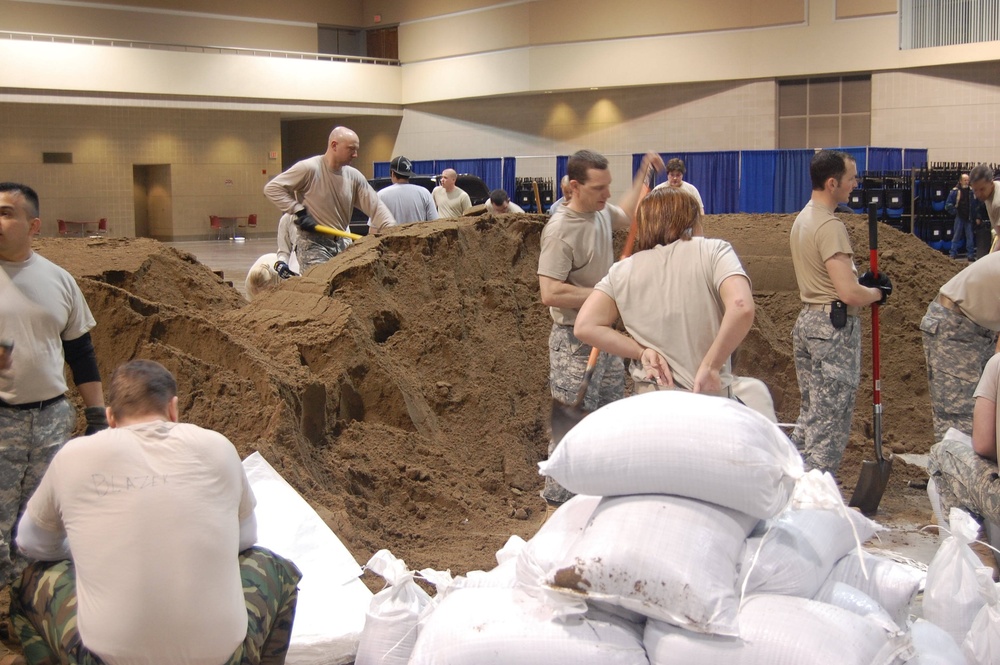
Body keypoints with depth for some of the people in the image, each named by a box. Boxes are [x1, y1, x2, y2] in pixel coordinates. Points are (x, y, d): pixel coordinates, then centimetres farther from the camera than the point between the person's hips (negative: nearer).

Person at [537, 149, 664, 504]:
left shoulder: (602, 211, 3)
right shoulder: (560, 229, -22)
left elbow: (625, 215, 30)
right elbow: (550, 293, -29)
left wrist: (643, 175, 22)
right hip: (575, 342, -9)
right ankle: (558, 496, 11)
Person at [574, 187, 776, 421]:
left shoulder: (621, 272, 7)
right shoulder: (713, 252, -2)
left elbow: (585, 327, -2)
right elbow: (741, 308, -19)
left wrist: (641, 351, -5)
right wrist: (710, 365, -14)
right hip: (711, 401, -4)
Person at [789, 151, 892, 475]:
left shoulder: (802, 219, 12)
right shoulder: (830, 226, -19)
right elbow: (848, 294, -24)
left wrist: (862, 281, 10)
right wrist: (878, 292, -4)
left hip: (807, 320, 10)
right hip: (834, 327, -10)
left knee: (810, 414, 17)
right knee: (831, 421, -2)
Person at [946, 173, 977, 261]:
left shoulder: (971, 191, 4)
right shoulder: (955, 191, -5)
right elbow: (948, 205, -3)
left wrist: (973, 214, 2)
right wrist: (955, 212, -7)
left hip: (968, 218, 3)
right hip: (959, 218, -3)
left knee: (970, 237, 5)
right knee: (956, 237, 2)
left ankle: (970, 255, 10)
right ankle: (953, 255, 6)